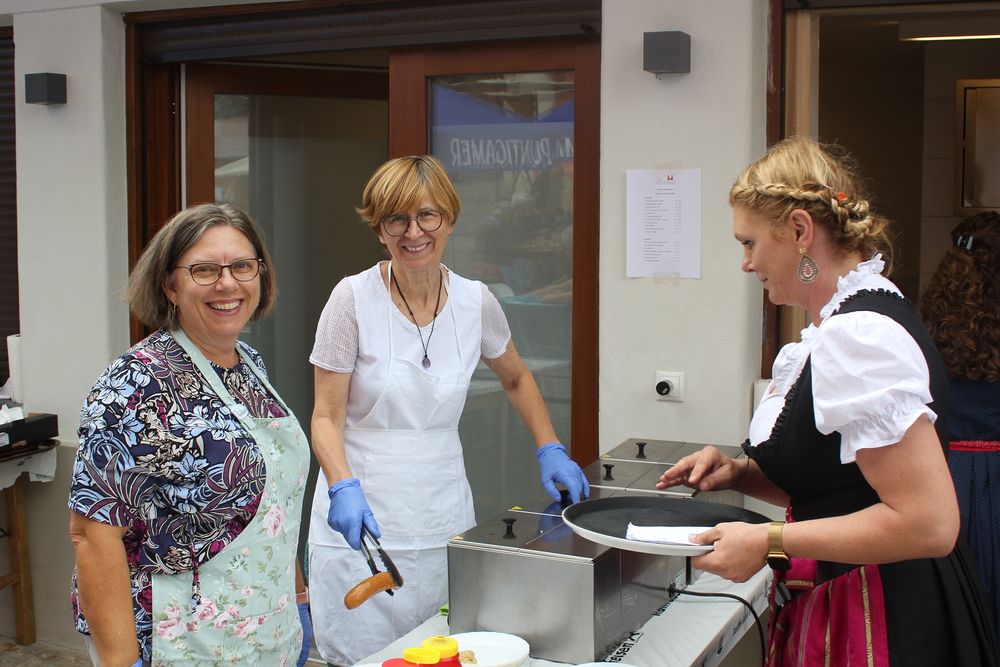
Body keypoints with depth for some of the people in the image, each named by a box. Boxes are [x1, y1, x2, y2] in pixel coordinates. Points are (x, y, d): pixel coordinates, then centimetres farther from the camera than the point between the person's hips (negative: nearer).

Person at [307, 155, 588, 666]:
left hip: (443, 510, 3)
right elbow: (327, 416, -8)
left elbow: (516, 379, 19)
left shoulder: (475, 301, 1)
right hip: (363, 512, -3)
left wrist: (549, 450, 8)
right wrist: (343, 488, -24)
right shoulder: (355, 298, -9)